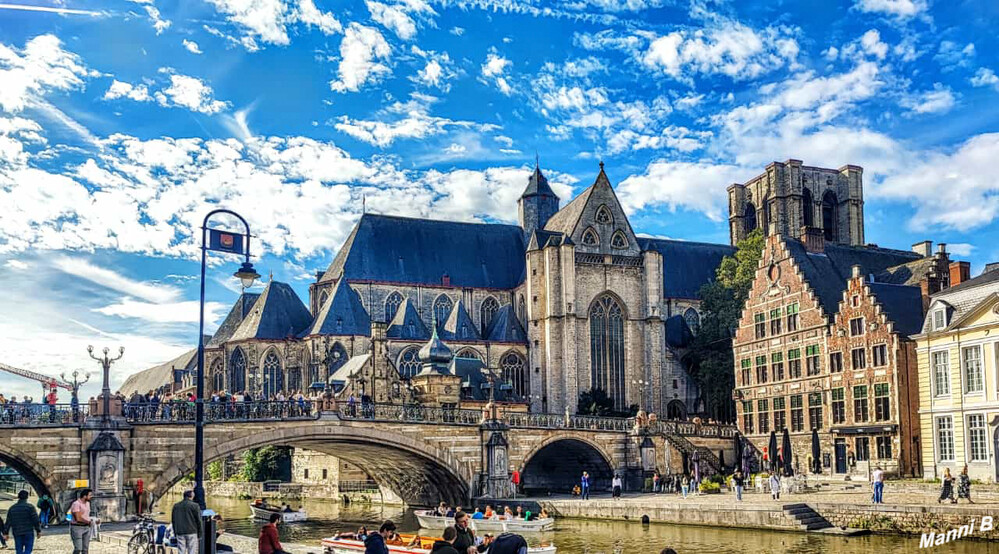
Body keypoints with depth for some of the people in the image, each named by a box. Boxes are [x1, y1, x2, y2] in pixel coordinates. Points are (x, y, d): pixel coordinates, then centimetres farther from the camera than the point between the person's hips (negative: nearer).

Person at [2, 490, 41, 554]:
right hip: (28, 532, -4)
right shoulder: (30, 507, -7)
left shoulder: (12, 508, 7)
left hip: (16, 533, 4)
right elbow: (35, 520, -9)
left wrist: (6, 533, 15)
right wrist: (38, 531, -2)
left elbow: (8, 522, 8)